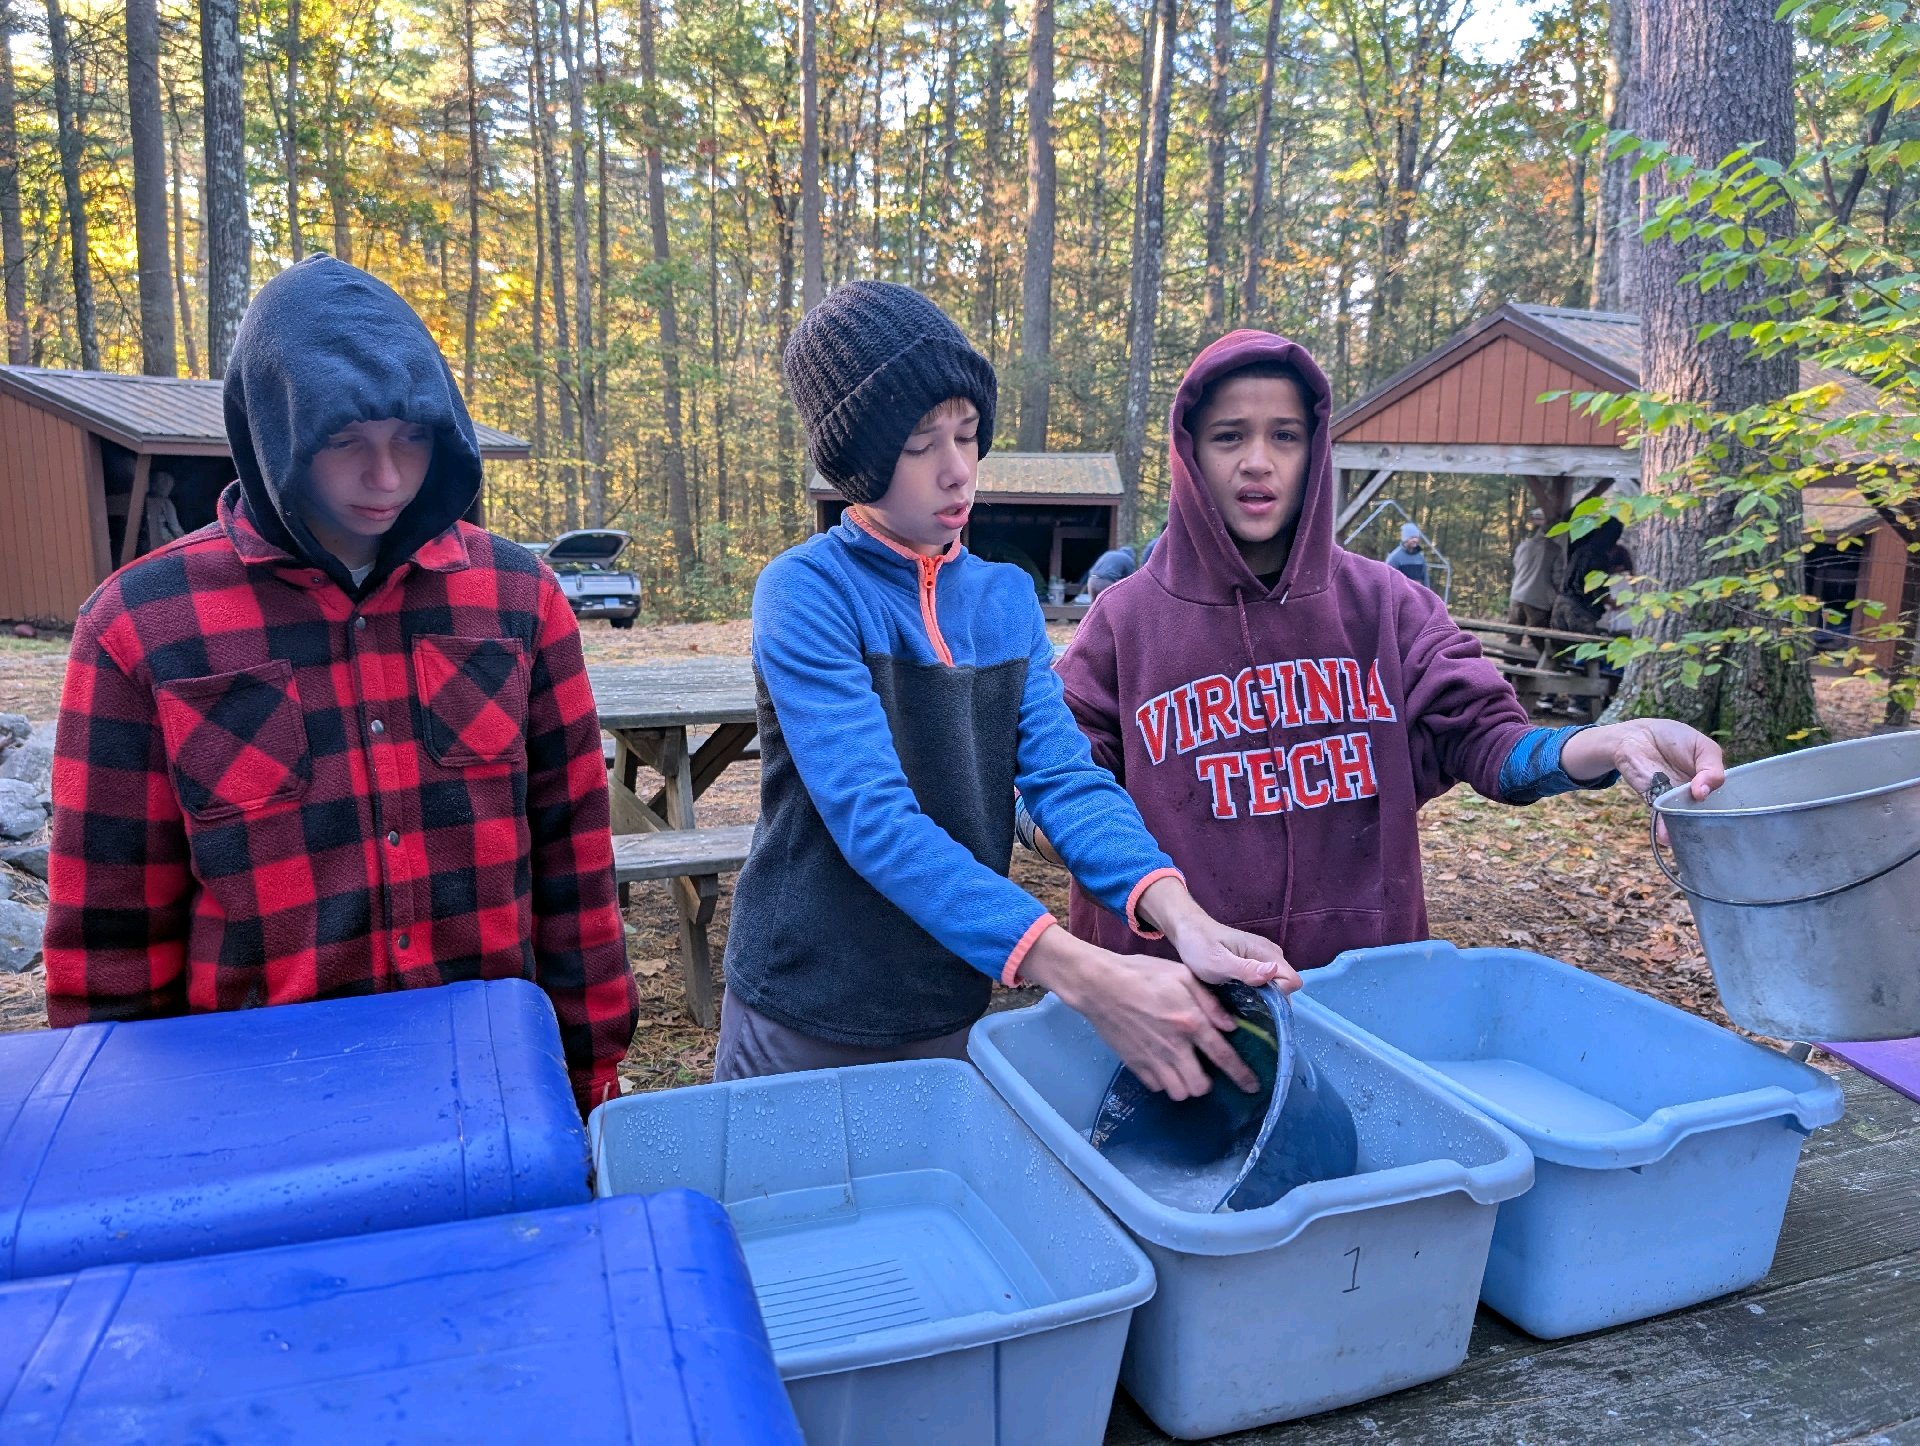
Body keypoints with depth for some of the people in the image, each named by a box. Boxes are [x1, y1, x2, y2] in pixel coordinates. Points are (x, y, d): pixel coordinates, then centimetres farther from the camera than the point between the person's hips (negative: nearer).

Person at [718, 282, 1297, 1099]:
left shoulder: (1007, 597, 1)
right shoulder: (806, 594, -17)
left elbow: (1064, 774, -10)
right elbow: (873, 818, -27)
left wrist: (1178, 915, -29)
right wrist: (1082, 976, -36)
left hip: (957, 1014, 4)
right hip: (806, 1028, -4)